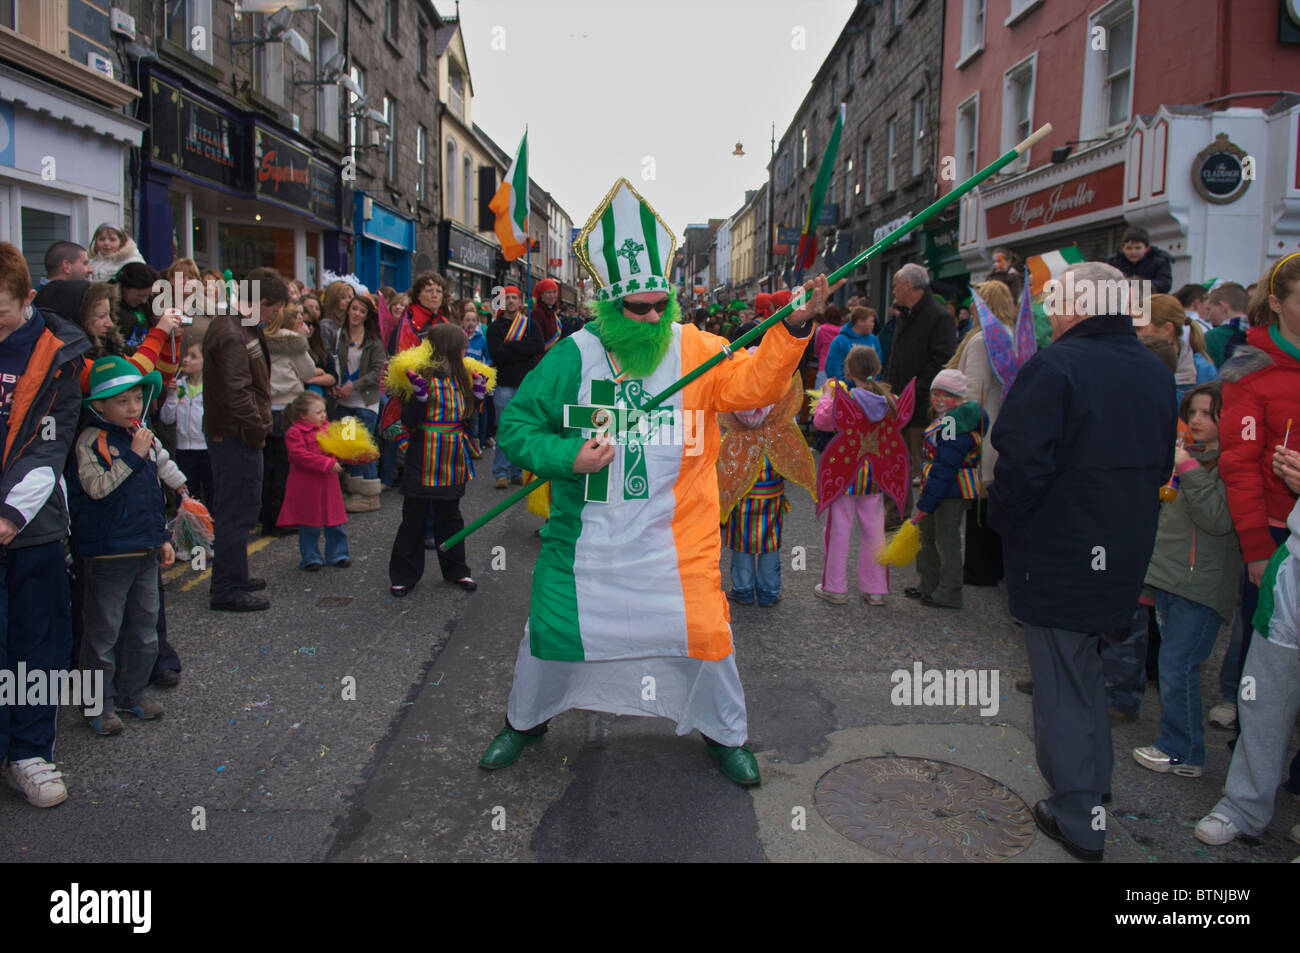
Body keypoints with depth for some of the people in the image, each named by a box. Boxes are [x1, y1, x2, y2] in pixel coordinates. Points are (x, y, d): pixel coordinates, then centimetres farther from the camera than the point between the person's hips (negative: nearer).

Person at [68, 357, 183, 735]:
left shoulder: (147, 438, 9)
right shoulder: (91, 440, -11)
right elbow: (99, 487, -24)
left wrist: (163, 538, 16)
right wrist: (133, 456, -23)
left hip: (146, 551, 7)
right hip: (108, 553, -7)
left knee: (144, 628, 14)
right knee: (103, 632, 4)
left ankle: (132, 693, 29)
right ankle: (100, 704, 16)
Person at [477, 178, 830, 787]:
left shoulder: (696, 350, -5)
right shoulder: (574, 355, -6)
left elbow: (753, 384, -20)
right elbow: (516, 424, -3)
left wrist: (792, 329, -35)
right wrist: (568, 458, -19)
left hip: (675, 534, 0)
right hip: (586, 534, 1)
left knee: (704, 631, 4)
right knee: (552, 630, 11)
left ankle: (726, 734, 31)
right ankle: (526, 721, 40)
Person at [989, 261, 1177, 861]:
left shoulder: (1056, 366, -20)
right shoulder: (1156, 373, 7)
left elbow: (1022, 461, -27)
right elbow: (1161, 466, 14)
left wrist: (1002, 518, -10)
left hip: (1058, 553, -8)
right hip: (1124, 553, 8)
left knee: (1061, 681, 5)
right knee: (1085, 665, 25)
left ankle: (1077, 818, 14)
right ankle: (1095, 781, 40)